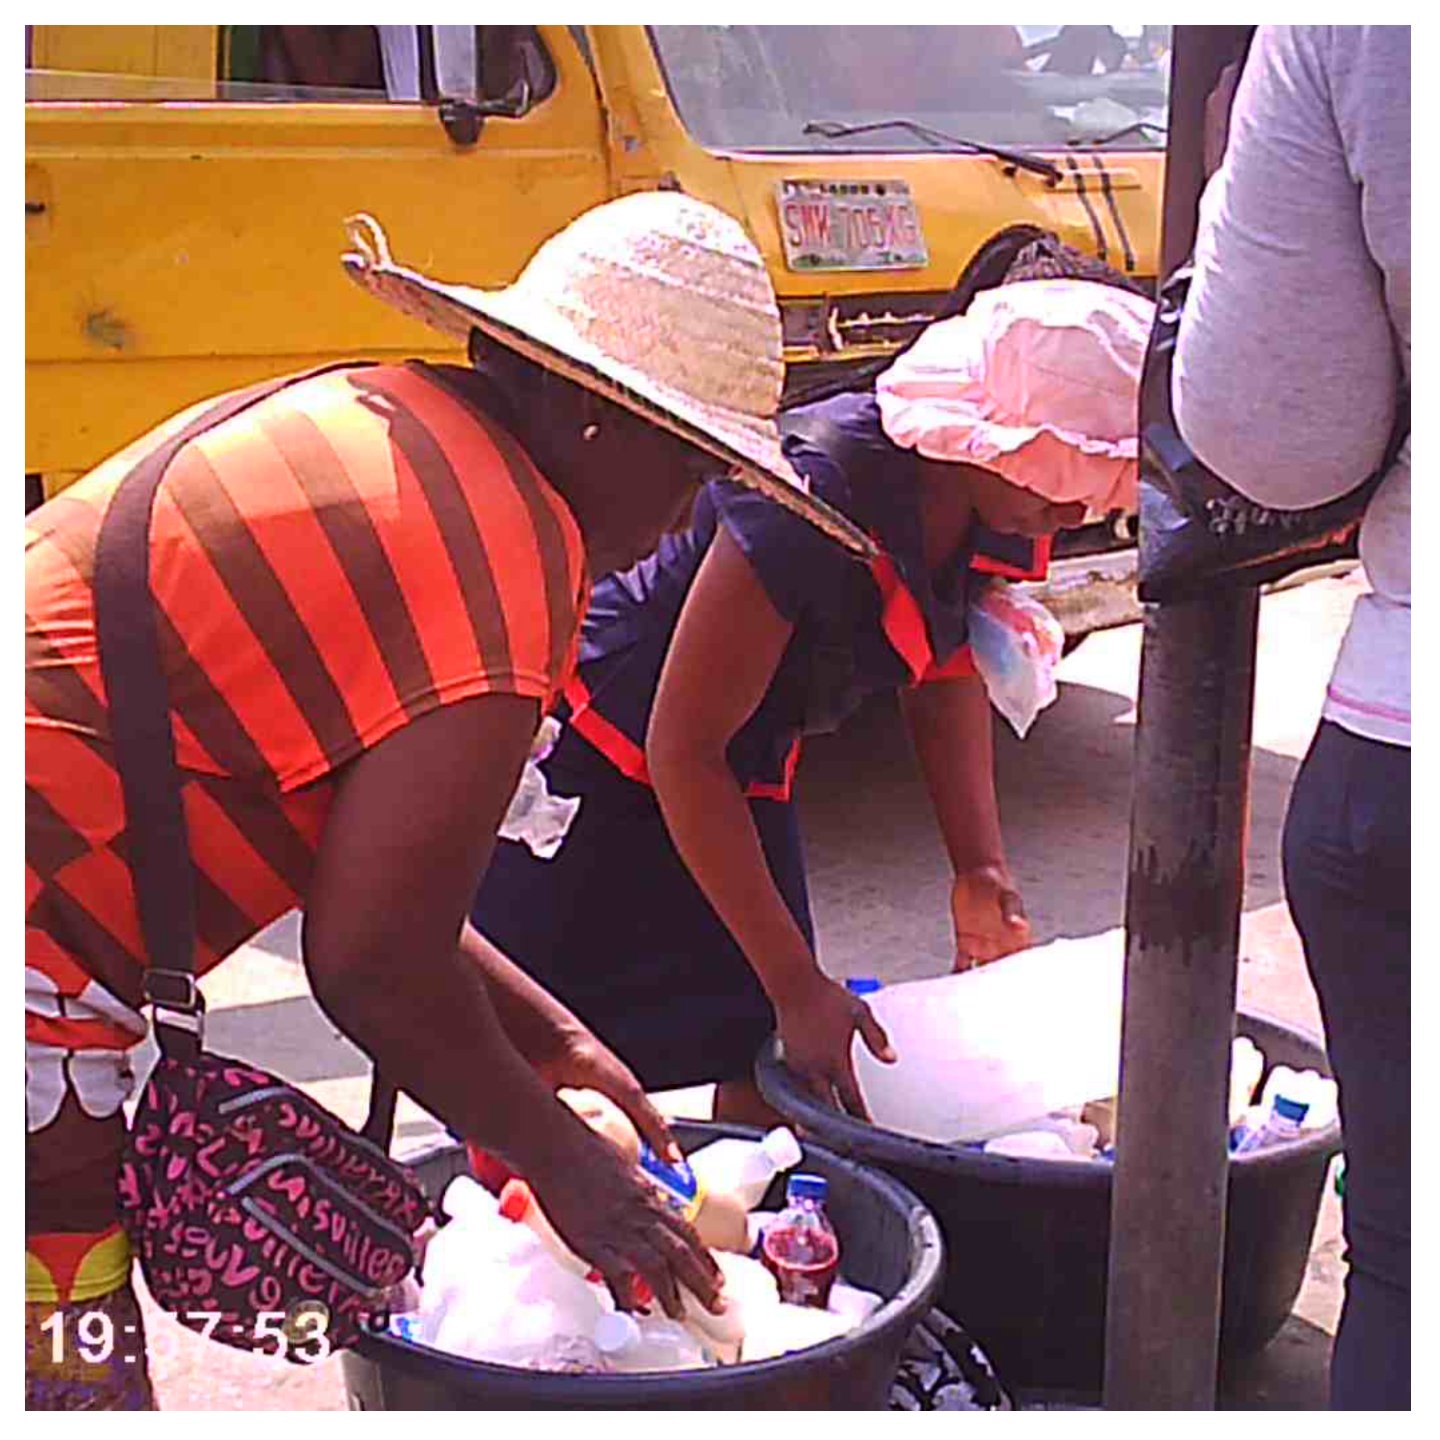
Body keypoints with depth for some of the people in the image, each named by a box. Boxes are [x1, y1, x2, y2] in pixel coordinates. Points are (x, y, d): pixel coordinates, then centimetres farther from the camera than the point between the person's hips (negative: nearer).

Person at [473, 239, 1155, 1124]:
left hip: (737, 775, 7)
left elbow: (945, 670, 8)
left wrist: (982, 868, -3)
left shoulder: (1002, 510, -12)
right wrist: (796, 982, -26)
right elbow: (683, 747, -29)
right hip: (593, 762, -7)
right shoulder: (813, 501, -35)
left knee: (765, 1056, 7)